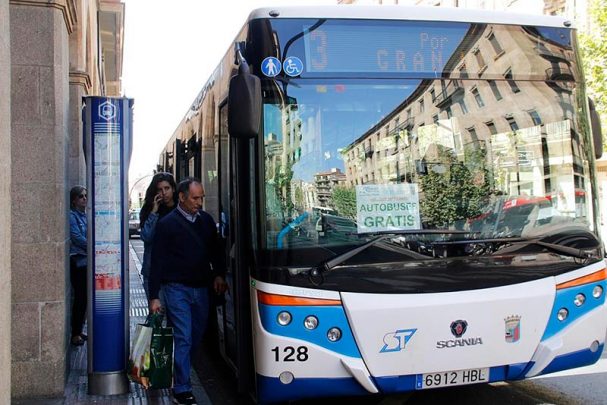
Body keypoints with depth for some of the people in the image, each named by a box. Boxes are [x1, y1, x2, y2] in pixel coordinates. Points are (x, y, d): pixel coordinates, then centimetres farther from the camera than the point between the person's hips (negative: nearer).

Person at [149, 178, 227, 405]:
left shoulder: (206, 221, 7)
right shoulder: (167, 224, -6)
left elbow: (215, 251, 19)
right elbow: (158, 261, -5)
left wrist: (218, 274, 4)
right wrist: (154, 297, -7)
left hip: (201, 288, 5)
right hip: (177, 289, -5)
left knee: (197, 337, 13)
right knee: (183, 339, -6)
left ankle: (180, 374, 34)